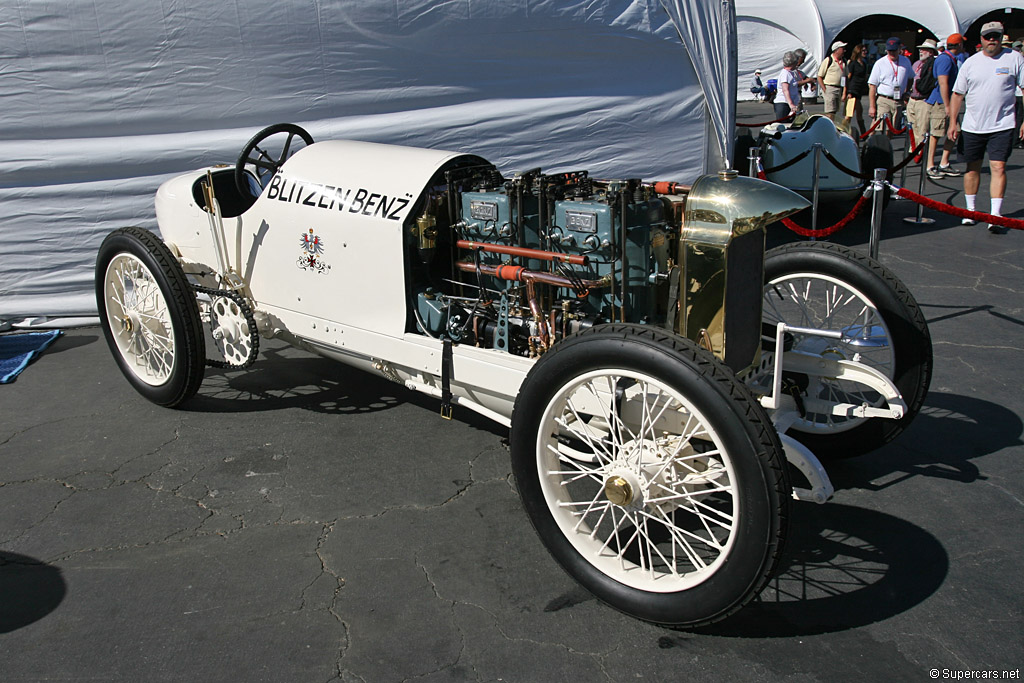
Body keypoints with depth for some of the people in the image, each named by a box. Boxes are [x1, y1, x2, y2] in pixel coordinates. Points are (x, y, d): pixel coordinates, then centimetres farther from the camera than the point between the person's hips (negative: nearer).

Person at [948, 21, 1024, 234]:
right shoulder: (971, 63, 6)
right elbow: (958, 94, 8)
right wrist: (953, 121, 1)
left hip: (1002, 126, -2)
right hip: (973, 126, 2)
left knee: (998, 168, -10)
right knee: (972, 168, 10)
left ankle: (995, 216, -12)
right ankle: (970, 211, 24)